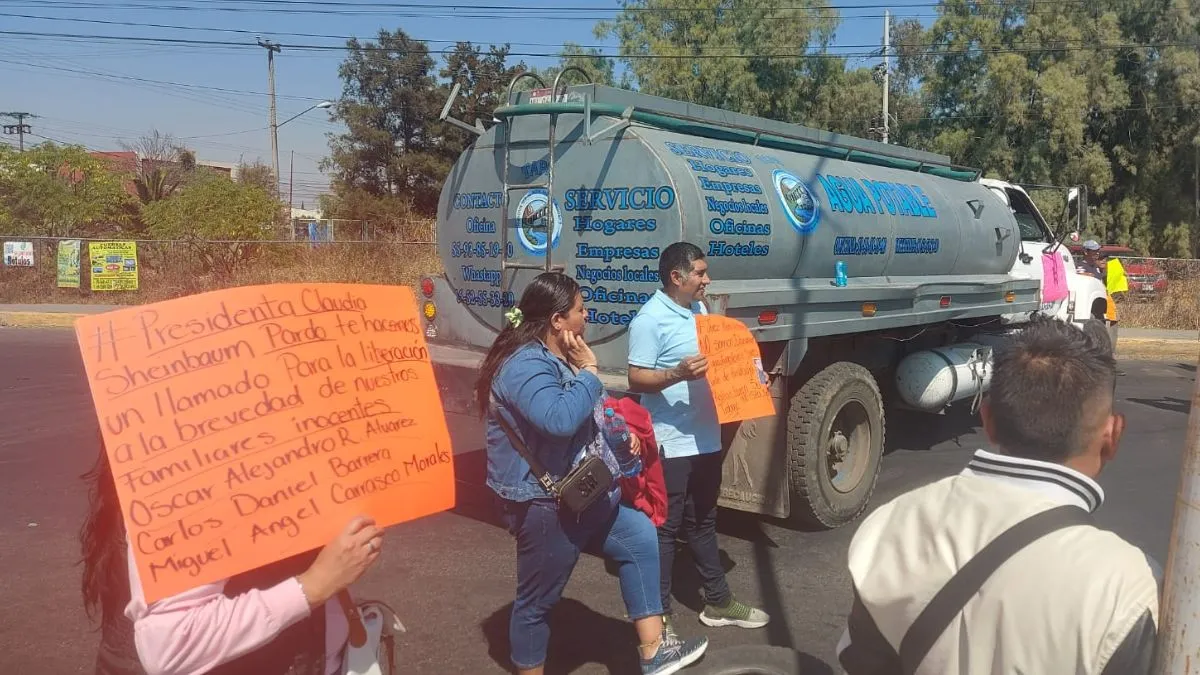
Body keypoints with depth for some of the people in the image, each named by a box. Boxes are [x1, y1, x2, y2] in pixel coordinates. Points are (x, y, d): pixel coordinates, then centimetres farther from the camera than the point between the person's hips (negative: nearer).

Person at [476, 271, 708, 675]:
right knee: (537, 600, 4)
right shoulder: (526, 365, -23)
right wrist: (588, 370, -24)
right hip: (543, 504, -11)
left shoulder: (556, 358, 12)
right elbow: (560, 420, -39)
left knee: (639, 536, 12)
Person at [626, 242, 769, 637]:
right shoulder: (650, 319, -15)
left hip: (706, 438, 9)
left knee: (703, 523, 20)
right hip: (670, 444, -8)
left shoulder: (700, 309, 11)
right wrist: (678, 374, -33)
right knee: (664, 528, 2)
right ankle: (659, 613, 15)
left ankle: (718, 602, 33)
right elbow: (637, 380, -18)